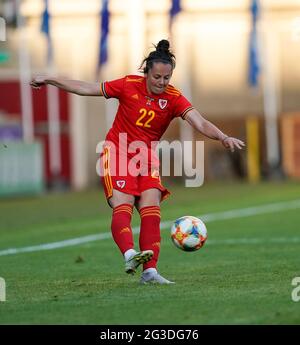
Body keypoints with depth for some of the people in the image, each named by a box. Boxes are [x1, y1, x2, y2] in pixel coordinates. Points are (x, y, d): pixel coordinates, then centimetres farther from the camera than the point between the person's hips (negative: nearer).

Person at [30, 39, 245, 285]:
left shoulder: (174, 98, -8)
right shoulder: (129, 85, -8)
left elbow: (200, 123, -21)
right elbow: (85, 89, 1)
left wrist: (223, 137, -40)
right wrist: (49, 80, 3)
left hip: (147, 158, 2)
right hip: (118, 152, -2)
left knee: (152, 210, -13)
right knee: (122, 206, -21)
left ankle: (150, 271, -16)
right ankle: (129, 254, -42)